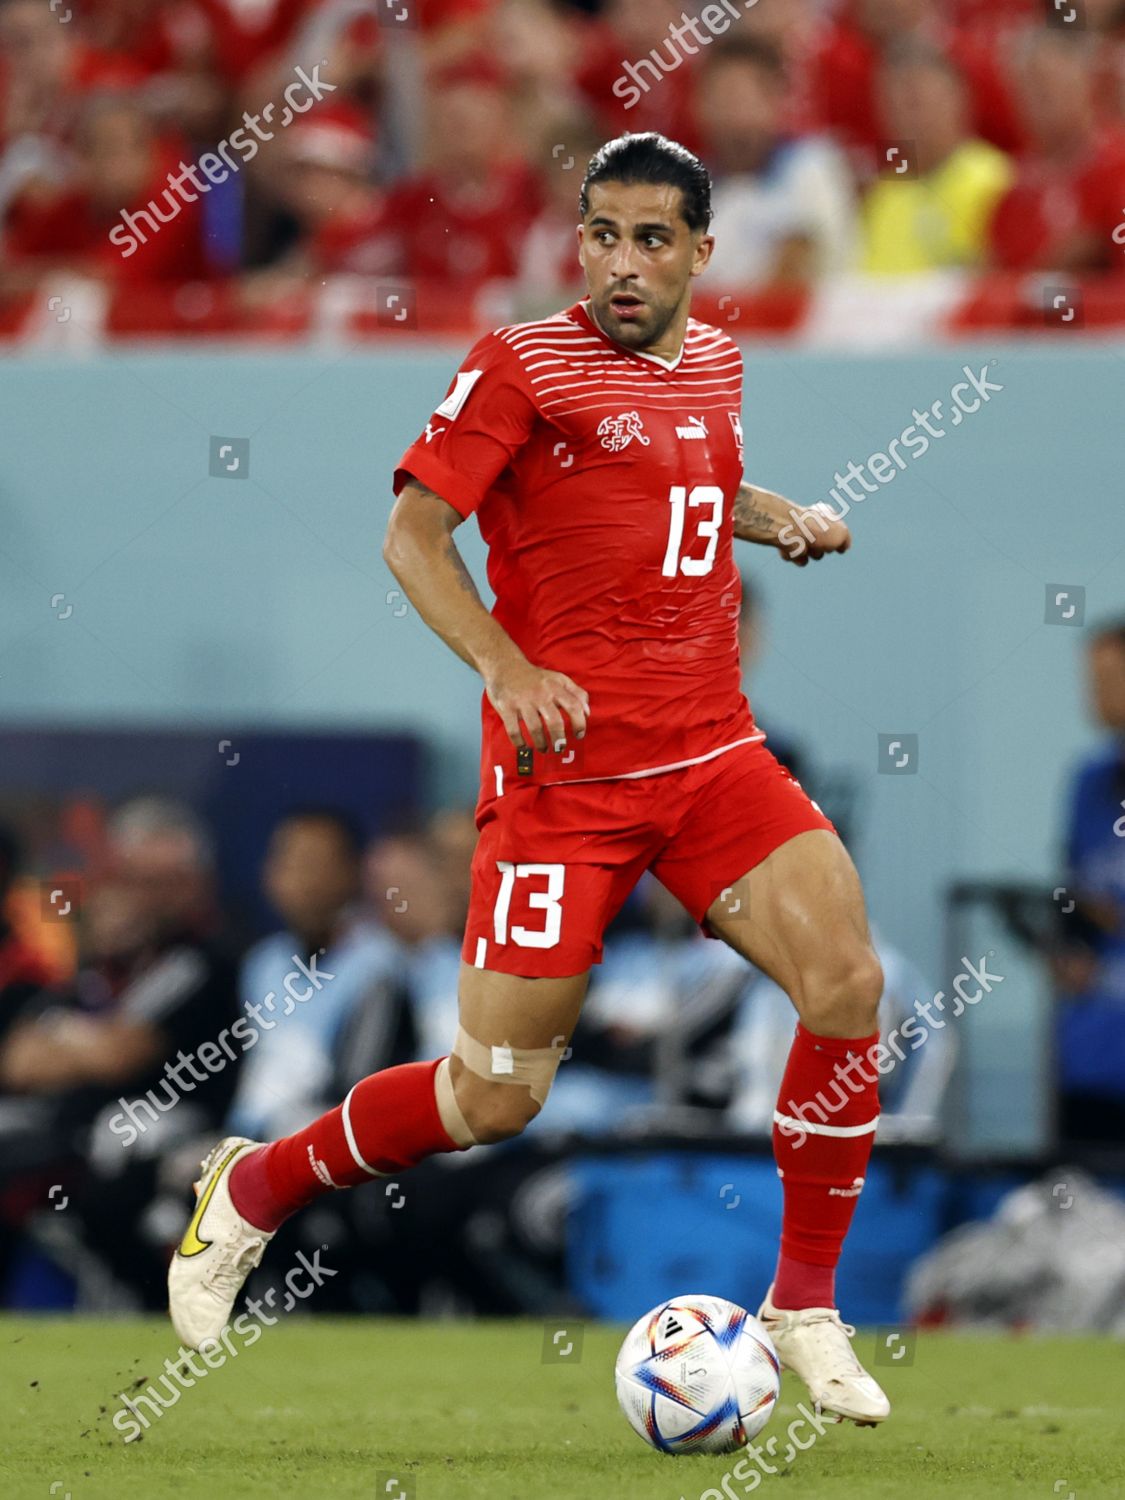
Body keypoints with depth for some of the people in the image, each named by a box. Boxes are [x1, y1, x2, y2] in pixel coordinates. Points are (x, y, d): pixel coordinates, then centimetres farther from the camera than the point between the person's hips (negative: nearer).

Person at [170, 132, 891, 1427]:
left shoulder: (714, 361, 14)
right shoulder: (522, 365, -6)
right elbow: (412, 533, -9)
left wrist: (782, 518, 14)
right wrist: (506, 666, -23)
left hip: (713, 753, 5)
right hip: (564, 763, -5)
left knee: (845, 978, -16)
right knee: (497, 1098, -4)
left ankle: (805, 1310, -2)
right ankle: (249, 1194, 22)